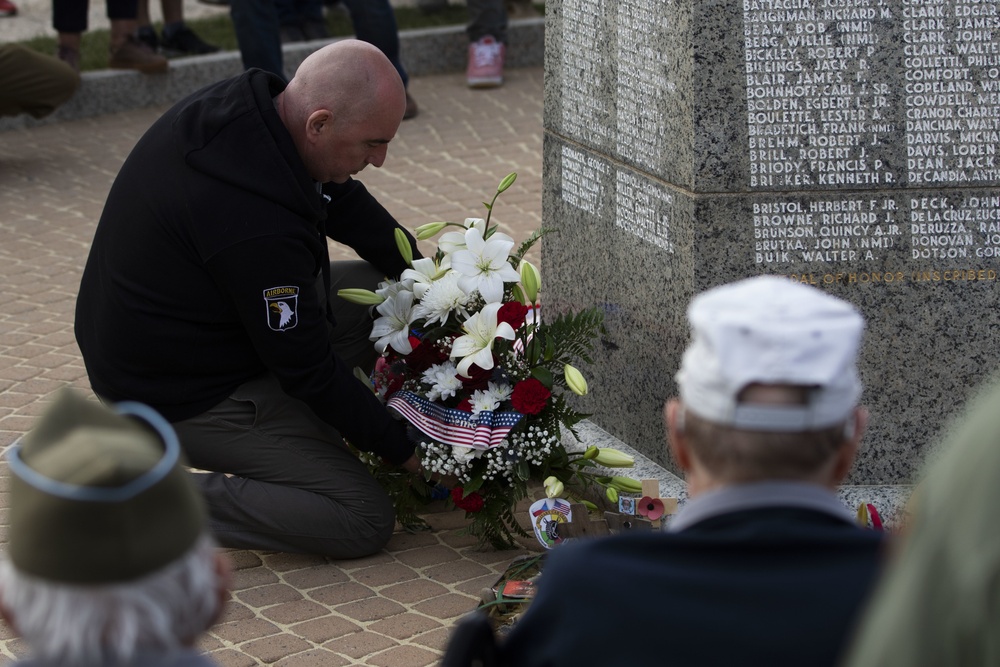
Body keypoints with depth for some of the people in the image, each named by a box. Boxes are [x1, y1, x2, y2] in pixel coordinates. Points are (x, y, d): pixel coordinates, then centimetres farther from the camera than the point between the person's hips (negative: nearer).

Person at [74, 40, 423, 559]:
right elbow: (310, 371, -23)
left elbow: (344, 204, 10)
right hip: (180, 398, -10)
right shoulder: (257, 225, -35)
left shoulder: (249, 102, -8)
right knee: (365, 521, -10)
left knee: (383, 289, 10)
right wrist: (403, 450, -11)